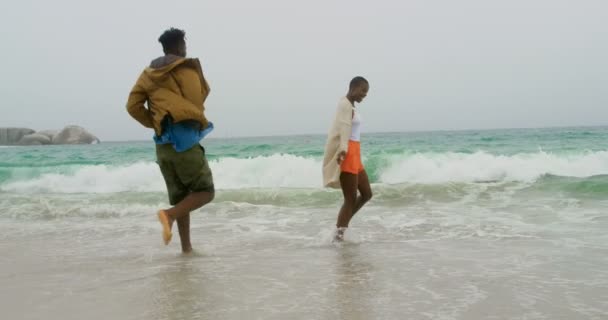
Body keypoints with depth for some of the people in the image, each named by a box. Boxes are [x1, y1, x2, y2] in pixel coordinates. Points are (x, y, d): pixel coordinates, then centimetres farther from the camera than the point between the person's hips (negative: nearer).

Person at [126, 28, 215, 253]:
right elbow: (195, 106, -11)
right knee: (205, 192, 1)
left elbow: (133, 105, 5)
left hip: (163, 144, 7)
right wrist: (202, 124, 10)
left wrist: (154, 123, 12)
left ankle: (186, 247, 11)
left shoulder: (149, 73, 13)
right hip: (183, 139, -7)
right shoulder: (187, 70, -5)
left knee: (180, 197, 13)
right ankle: (169, 214, -21)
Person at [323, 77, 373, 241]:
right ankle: (338, 235, -1)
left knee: (367, 194, 13)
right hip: (347, 156, -10)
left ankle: (340, 226, 19)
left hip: (354, 155, 10)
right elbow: (344, 127, -30)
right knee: (351, 199, -7)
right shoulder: (345, 105, -13)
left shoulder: (351, 106, 17)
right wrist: (343, 149, -45)